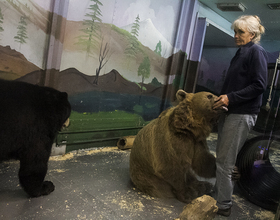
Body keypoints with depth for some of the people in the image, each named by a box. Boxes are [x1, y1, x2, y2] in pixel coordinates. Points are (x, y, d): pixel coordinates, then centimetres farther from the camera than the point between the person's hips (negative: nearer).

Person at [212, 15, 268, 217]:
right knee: (223, 159, 15)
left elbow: (259, 85, -16)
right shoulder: (241, 52, 18)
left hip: (242, 115, -9)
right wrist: (222, 98, 12)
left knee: (225, 161, -4)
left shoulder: (256, 52, -7)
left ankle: (224, 205, 10)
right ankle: (219, 196, 29)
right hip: (230, 112, 9)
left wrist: (231, 97, -20)